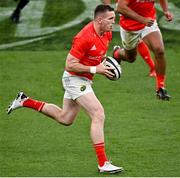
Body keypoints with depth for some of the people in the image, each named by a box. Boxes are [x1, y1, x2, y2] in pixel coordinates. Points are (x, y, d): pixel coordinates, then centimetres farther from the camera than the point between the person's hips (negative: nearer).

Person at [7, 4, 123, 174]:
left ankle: (26, 102, 35)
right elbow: (70, 65, -25)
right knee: (98, 115, -19)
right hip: (74, 79, -10)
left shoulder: (107, 34, 0)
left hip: (84, 81, 10)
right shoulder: (85, 37, -27)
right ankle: (103, 163, -19)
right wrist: (95, 69, -27)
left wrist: (104, 62, 3)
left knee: (64, 118, 23)